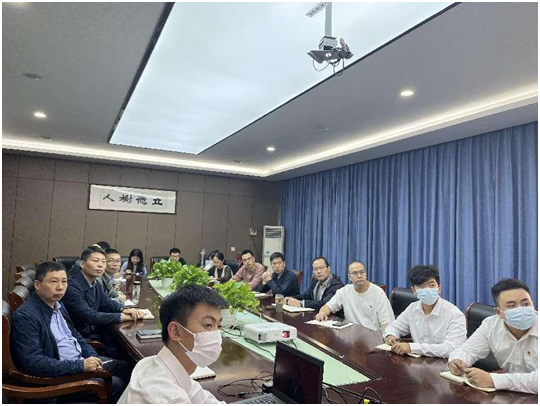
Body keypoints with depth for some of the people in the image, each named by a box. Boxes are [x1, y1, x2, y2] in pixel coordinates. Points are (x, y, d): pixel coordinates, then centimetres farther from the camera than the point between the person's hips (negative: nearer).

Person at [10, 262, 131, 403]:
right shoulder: (25, 316, -21)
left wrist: (92, 358, -2)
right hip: (58, 375, -8)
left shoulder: (57, 304, 6)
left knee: (124, 368, 7)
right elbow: (33, 363, -27)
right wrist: (81, 365, -26)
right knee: (115, 385, -16)